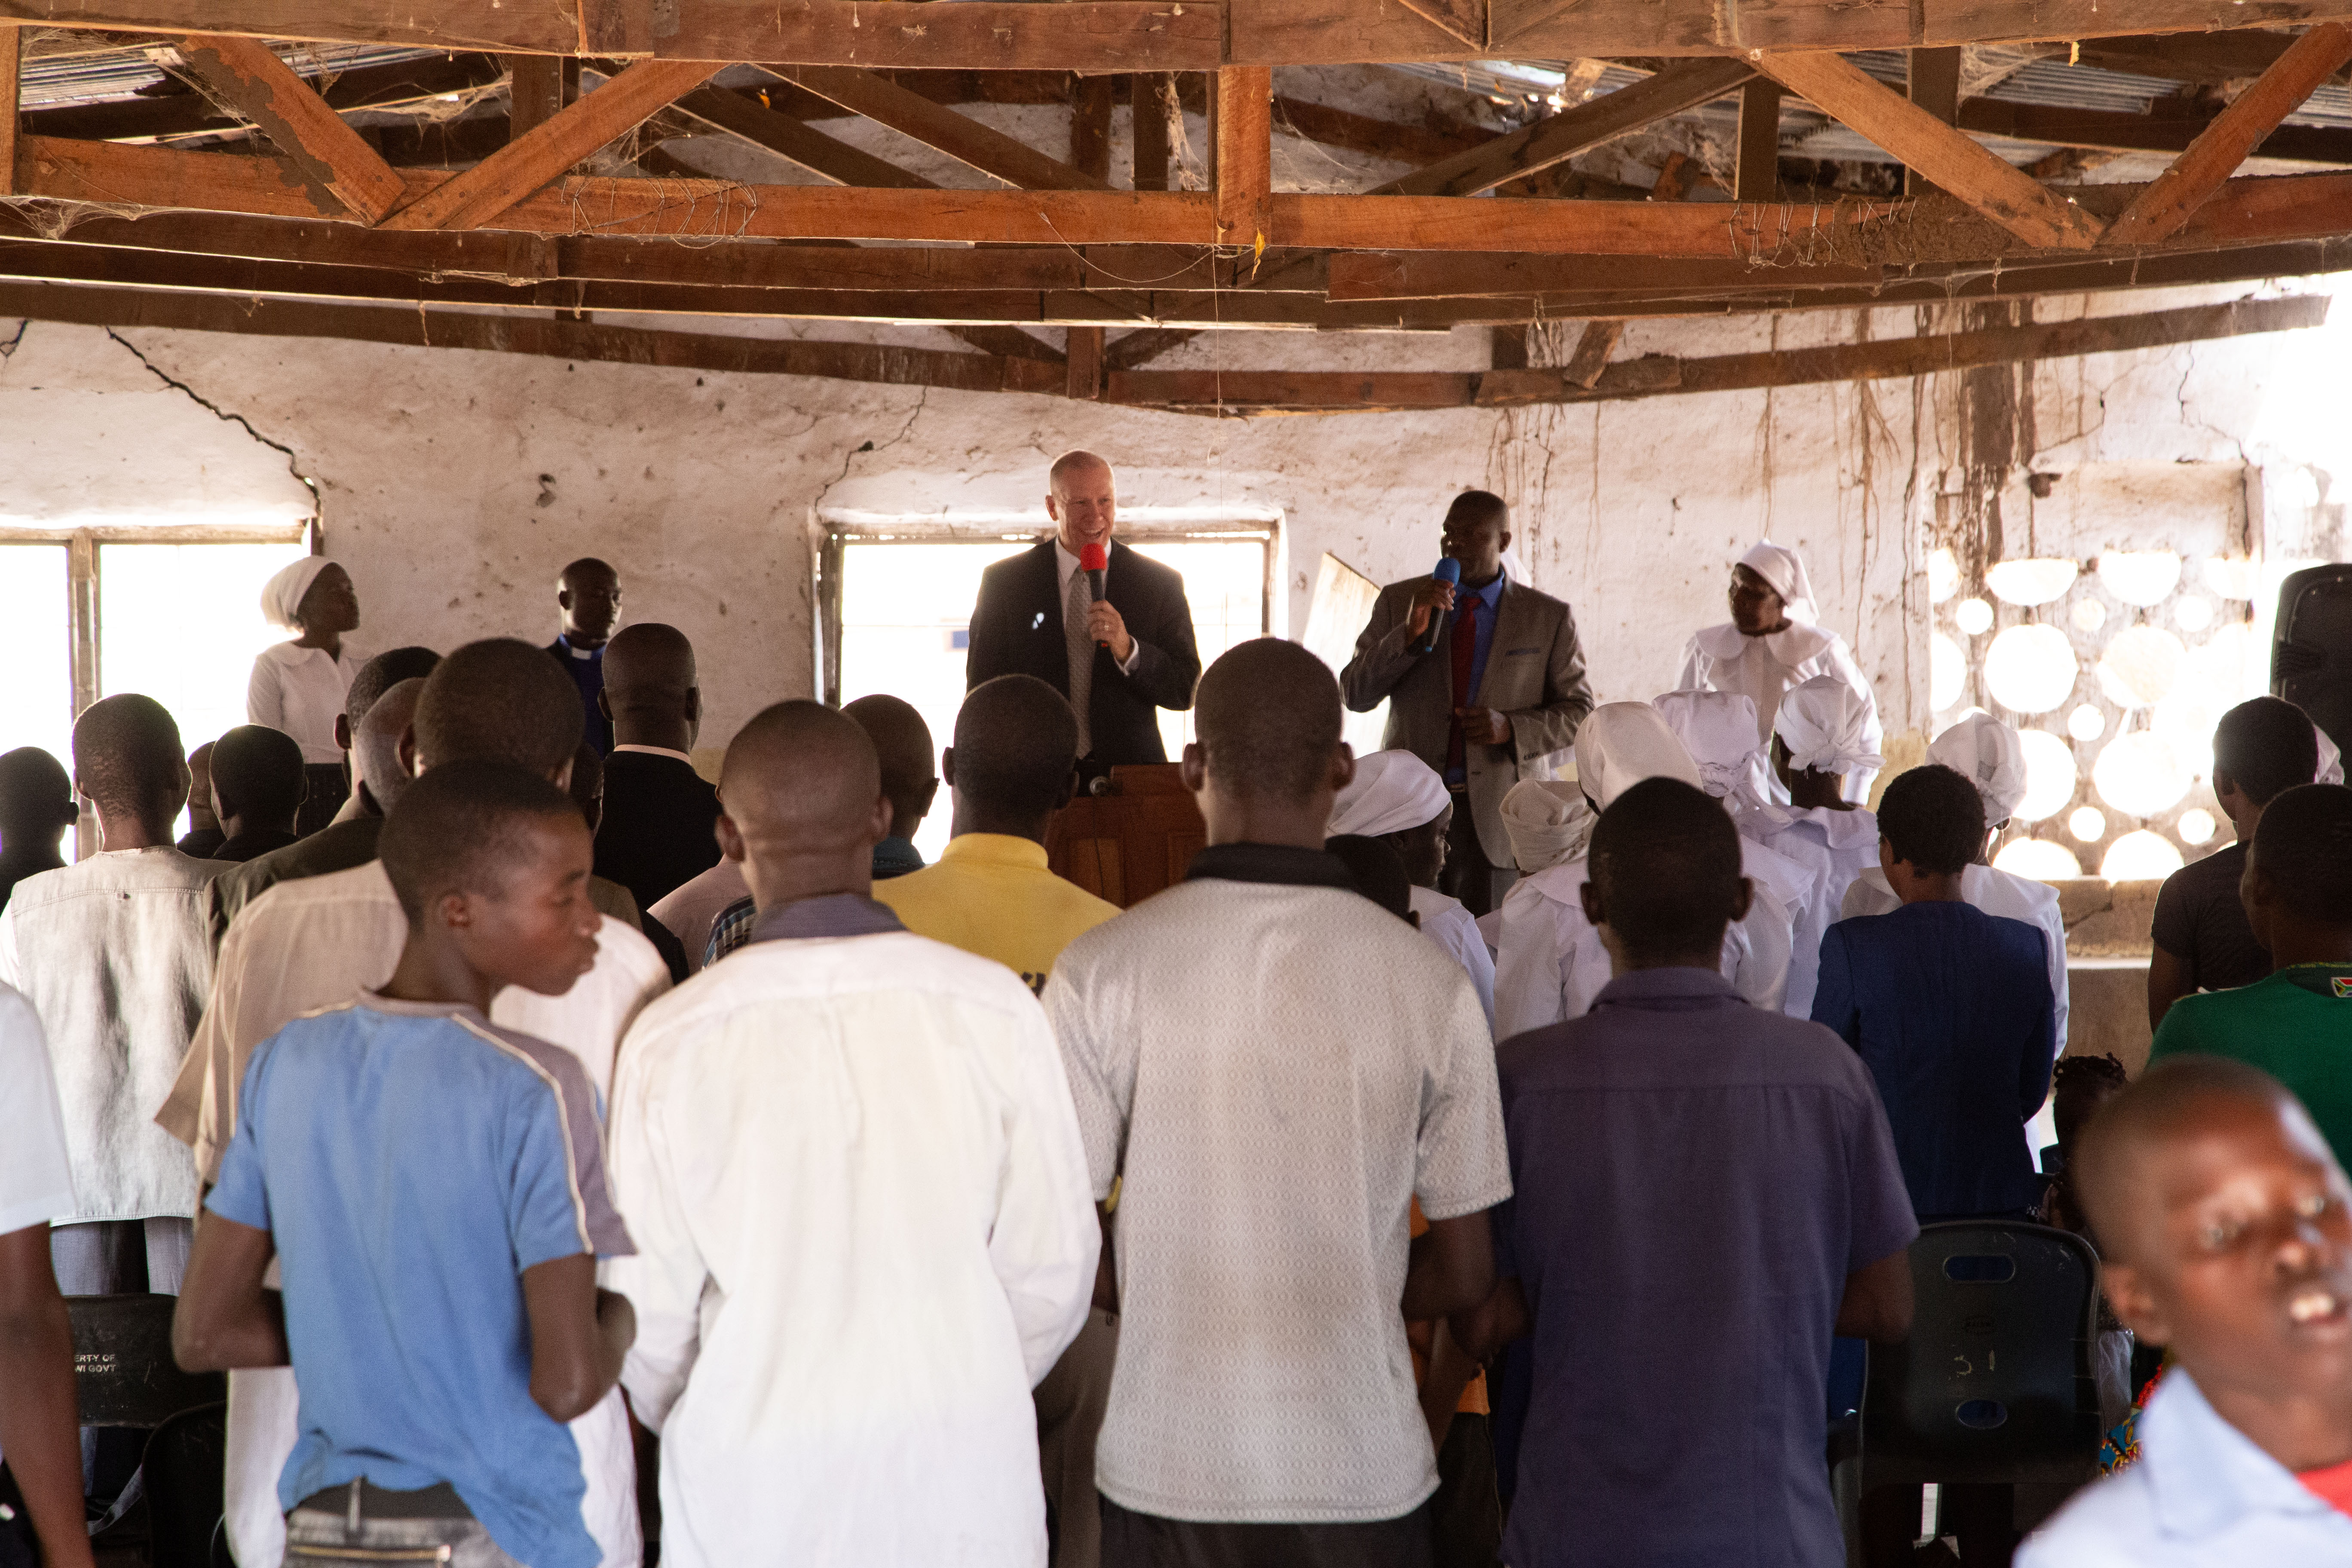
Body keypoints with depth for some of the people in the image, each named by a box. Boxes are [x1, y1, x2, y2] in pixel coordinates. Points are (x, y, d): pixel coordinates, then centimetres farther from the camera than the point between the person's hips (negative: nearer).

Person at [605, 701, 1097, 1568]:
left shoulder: (670, 1040, -9)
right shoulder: (995, 1007, -8)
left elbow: (650, 1307, -3)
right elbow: (1052, 1270, -3)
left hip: (746, 1496, 0)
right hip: (960, 1494, 1)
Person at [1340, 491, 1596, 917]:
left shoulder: (1548, 618, 3)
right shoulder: (1398, 602, 6)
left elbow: (1578, 713, 6)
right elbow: (1355, 694, -1)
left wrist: (1510, 729, -12)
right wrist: (1410, 631, -15)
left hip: (1494, 817, -1)